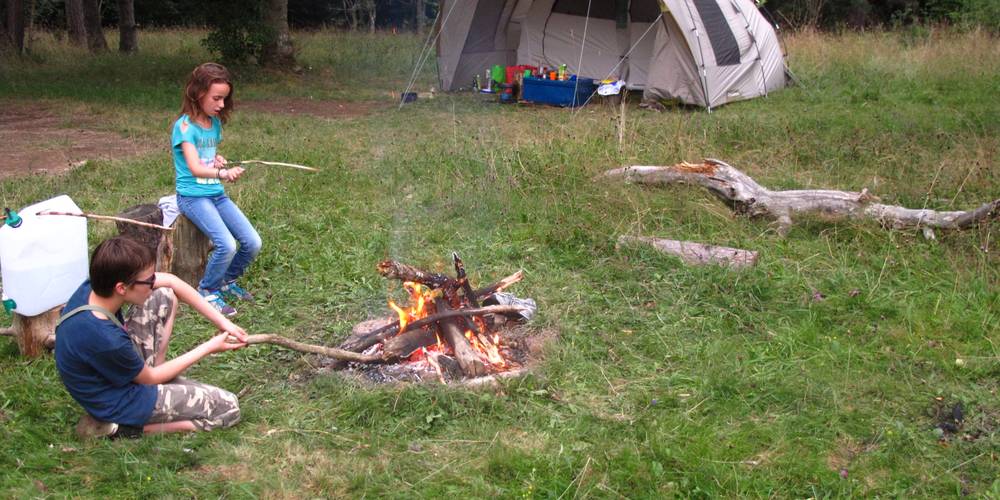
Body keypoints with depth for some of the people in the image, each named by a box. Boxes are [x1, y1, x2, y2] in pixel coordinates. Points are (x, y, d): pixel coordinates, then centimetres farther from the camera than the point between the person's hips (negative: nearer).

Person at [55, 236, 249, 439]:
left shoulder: (94, 286, -17)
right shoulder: (106, 340, -38)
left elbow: (170, 281, -5)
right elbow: (150, 378, -17)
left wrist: (222, 321, -7)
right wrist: (208, 348, -9)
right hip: (119, 402, -8)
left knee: (165, 296, 5)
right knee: (229, 407, -5)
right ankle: (121, 427, -6)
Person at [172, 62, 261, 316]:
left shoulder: (215, 123, 9)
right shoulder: (184, 126, -14)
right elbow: (195, 168, -27)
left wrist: (218, 160, 2)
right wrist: (222, 174, -45)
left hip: (217, 194, 7)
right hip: (193, 197, -7)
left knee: (253, 243, -6)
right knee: (227, 245, -25)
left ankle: (227, 281, 21)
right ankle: (207, 290, 0)